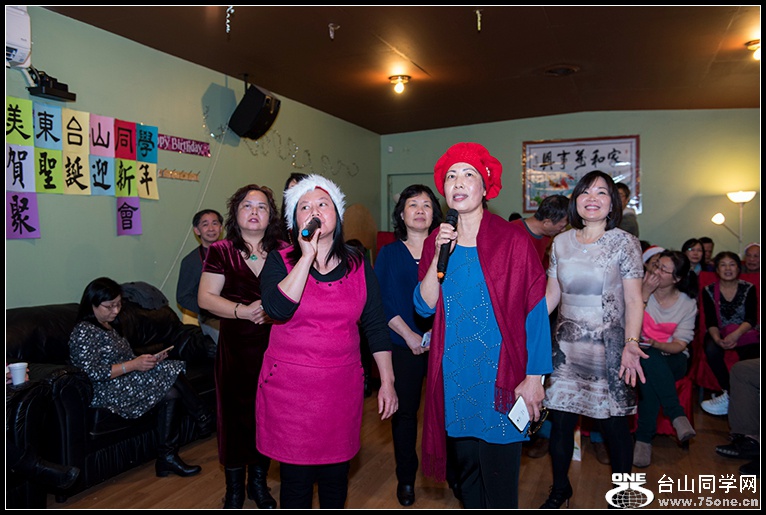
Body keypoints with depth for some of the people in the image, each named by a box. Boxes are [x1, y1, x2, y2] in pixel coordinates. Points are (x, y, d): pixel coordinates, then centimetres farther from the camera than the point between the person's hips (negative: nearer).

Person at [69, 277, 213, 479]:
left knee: (171, 393, -18)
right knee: (170, 371, -19)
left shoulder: (109, 325, 18)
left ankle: (167, 457, -17)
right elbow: (91, 373, -20)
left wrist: (148, 359, 2)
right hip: (107, 393, -9)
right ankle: (206, 419, -8)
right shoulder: (84, 332, -11)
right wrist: (133, 364, -23)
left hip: (125, 383, 9)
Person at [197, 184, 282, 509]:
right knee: (236, 413, 5)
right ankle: (234, 489, 27)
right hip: (236, 346, -1)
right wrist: (244, 311, -17)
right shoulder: (221, 251, 1)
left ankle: (258, 482, 30)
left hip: (275, 345, 2)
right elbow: (206, 298, -4)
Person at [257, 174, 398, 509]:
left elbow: (375, 325, 6)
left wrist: (388, 381, 3)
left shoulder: (358, 264, 4)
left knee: (335, 475, 12)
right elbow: (277, 309, -20)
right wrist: (308, 256, -19)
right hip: (289, 385, -1)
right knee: (295, 478, 6)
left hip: (342, 387, 2)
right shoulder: (280, 261, -1)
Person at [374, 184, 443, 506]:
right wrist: (409, 335, -10)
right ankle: (406, 478, 24)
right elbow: (382, 301, -1)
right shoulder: (389, 253, 6)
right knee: (405, 410, 7)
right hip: (403, 345, 0)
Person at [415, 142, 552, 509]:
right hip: (453, 376, 4)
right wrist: (440, 257, -12)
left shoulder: (513, 240, -8)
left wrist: (534, 378, -12)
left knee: (499, 485, 4)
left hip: (499, 376, -4)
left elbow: (536, 311, -8)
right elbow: (424, 307, 0)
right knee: (465, 470, 18)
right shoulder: (437, 241, 6)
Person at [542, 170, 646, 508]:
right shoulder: (561, 243, 7)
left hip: (608, 348, -3)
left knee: (614, 424, 4)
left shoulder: (624, 242, -2)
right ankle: (560, 489, 29)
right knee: (560, 420, 7)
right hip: (567, 345, 3)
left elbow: (634, 300, -5)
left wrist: (631, 342, -19)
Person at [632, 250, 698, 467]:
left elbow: (679, 344, -5)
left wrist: (654, 344, -26)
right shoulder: (640, 291, -3)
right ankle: (677, 416, -30)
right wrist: (644, 295, -18)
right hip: (642, 357, 0)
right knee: (649, 361, -38)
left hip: (672, 359, 0)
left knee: (649, 376, -35)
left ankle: (644, 438, -29)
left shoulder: (687, 303, 0)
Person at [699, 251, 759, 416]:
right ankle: (731, 393, -21)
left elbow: (751, 319, -8)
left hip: (745, 333, 0)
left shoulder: (748, 289, 2)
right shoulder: (709, 290, 2)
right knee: (711, 349, -33)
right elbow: (711, 322, -5)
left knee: (751, 356, -32)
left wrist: (736, 334, -29)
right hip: (719, 334, 0)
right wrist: (717, 339, -27)